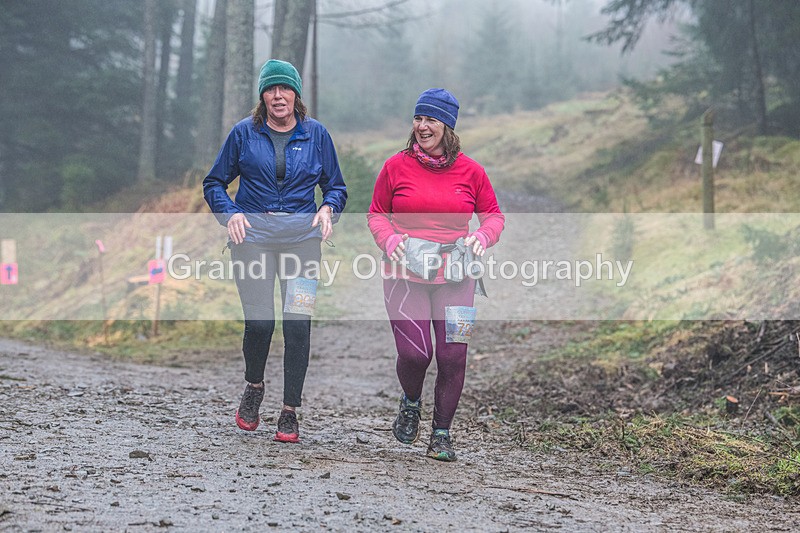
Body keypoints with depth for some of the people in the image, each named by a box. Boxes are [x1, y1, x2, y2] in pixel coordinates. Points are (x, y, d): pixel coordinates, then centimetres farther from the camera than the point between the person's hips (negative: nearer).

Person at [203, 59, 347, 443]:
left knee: (298, 321, -7)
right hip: (253, 233, -1)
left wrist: (328, 209, -6)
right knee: (259, 321, -12)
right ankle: (253, 387, 19)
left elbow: (336, 186, 16)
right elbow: (214, 184, 12)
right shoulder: (244, 133, 6)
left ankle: (290, 412, 3)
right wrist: (230, 213, -6)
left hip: (302, 235, 1)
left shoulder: (316, 134, 9)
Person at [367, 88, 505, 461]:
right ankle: (410, 402, 24)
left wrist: (482, 237, -8)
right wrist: (390, 240, -9)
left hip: (455, 278, 1)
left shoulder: (469, 171, 5)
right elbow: (376, 214, 11)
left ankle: (441, 434, 16)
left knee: (453, 356, -3)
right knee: (414, 353, -12)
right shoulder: (397, 166, 3)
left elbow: (493, 214, 14)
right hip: (405, 275, -1)